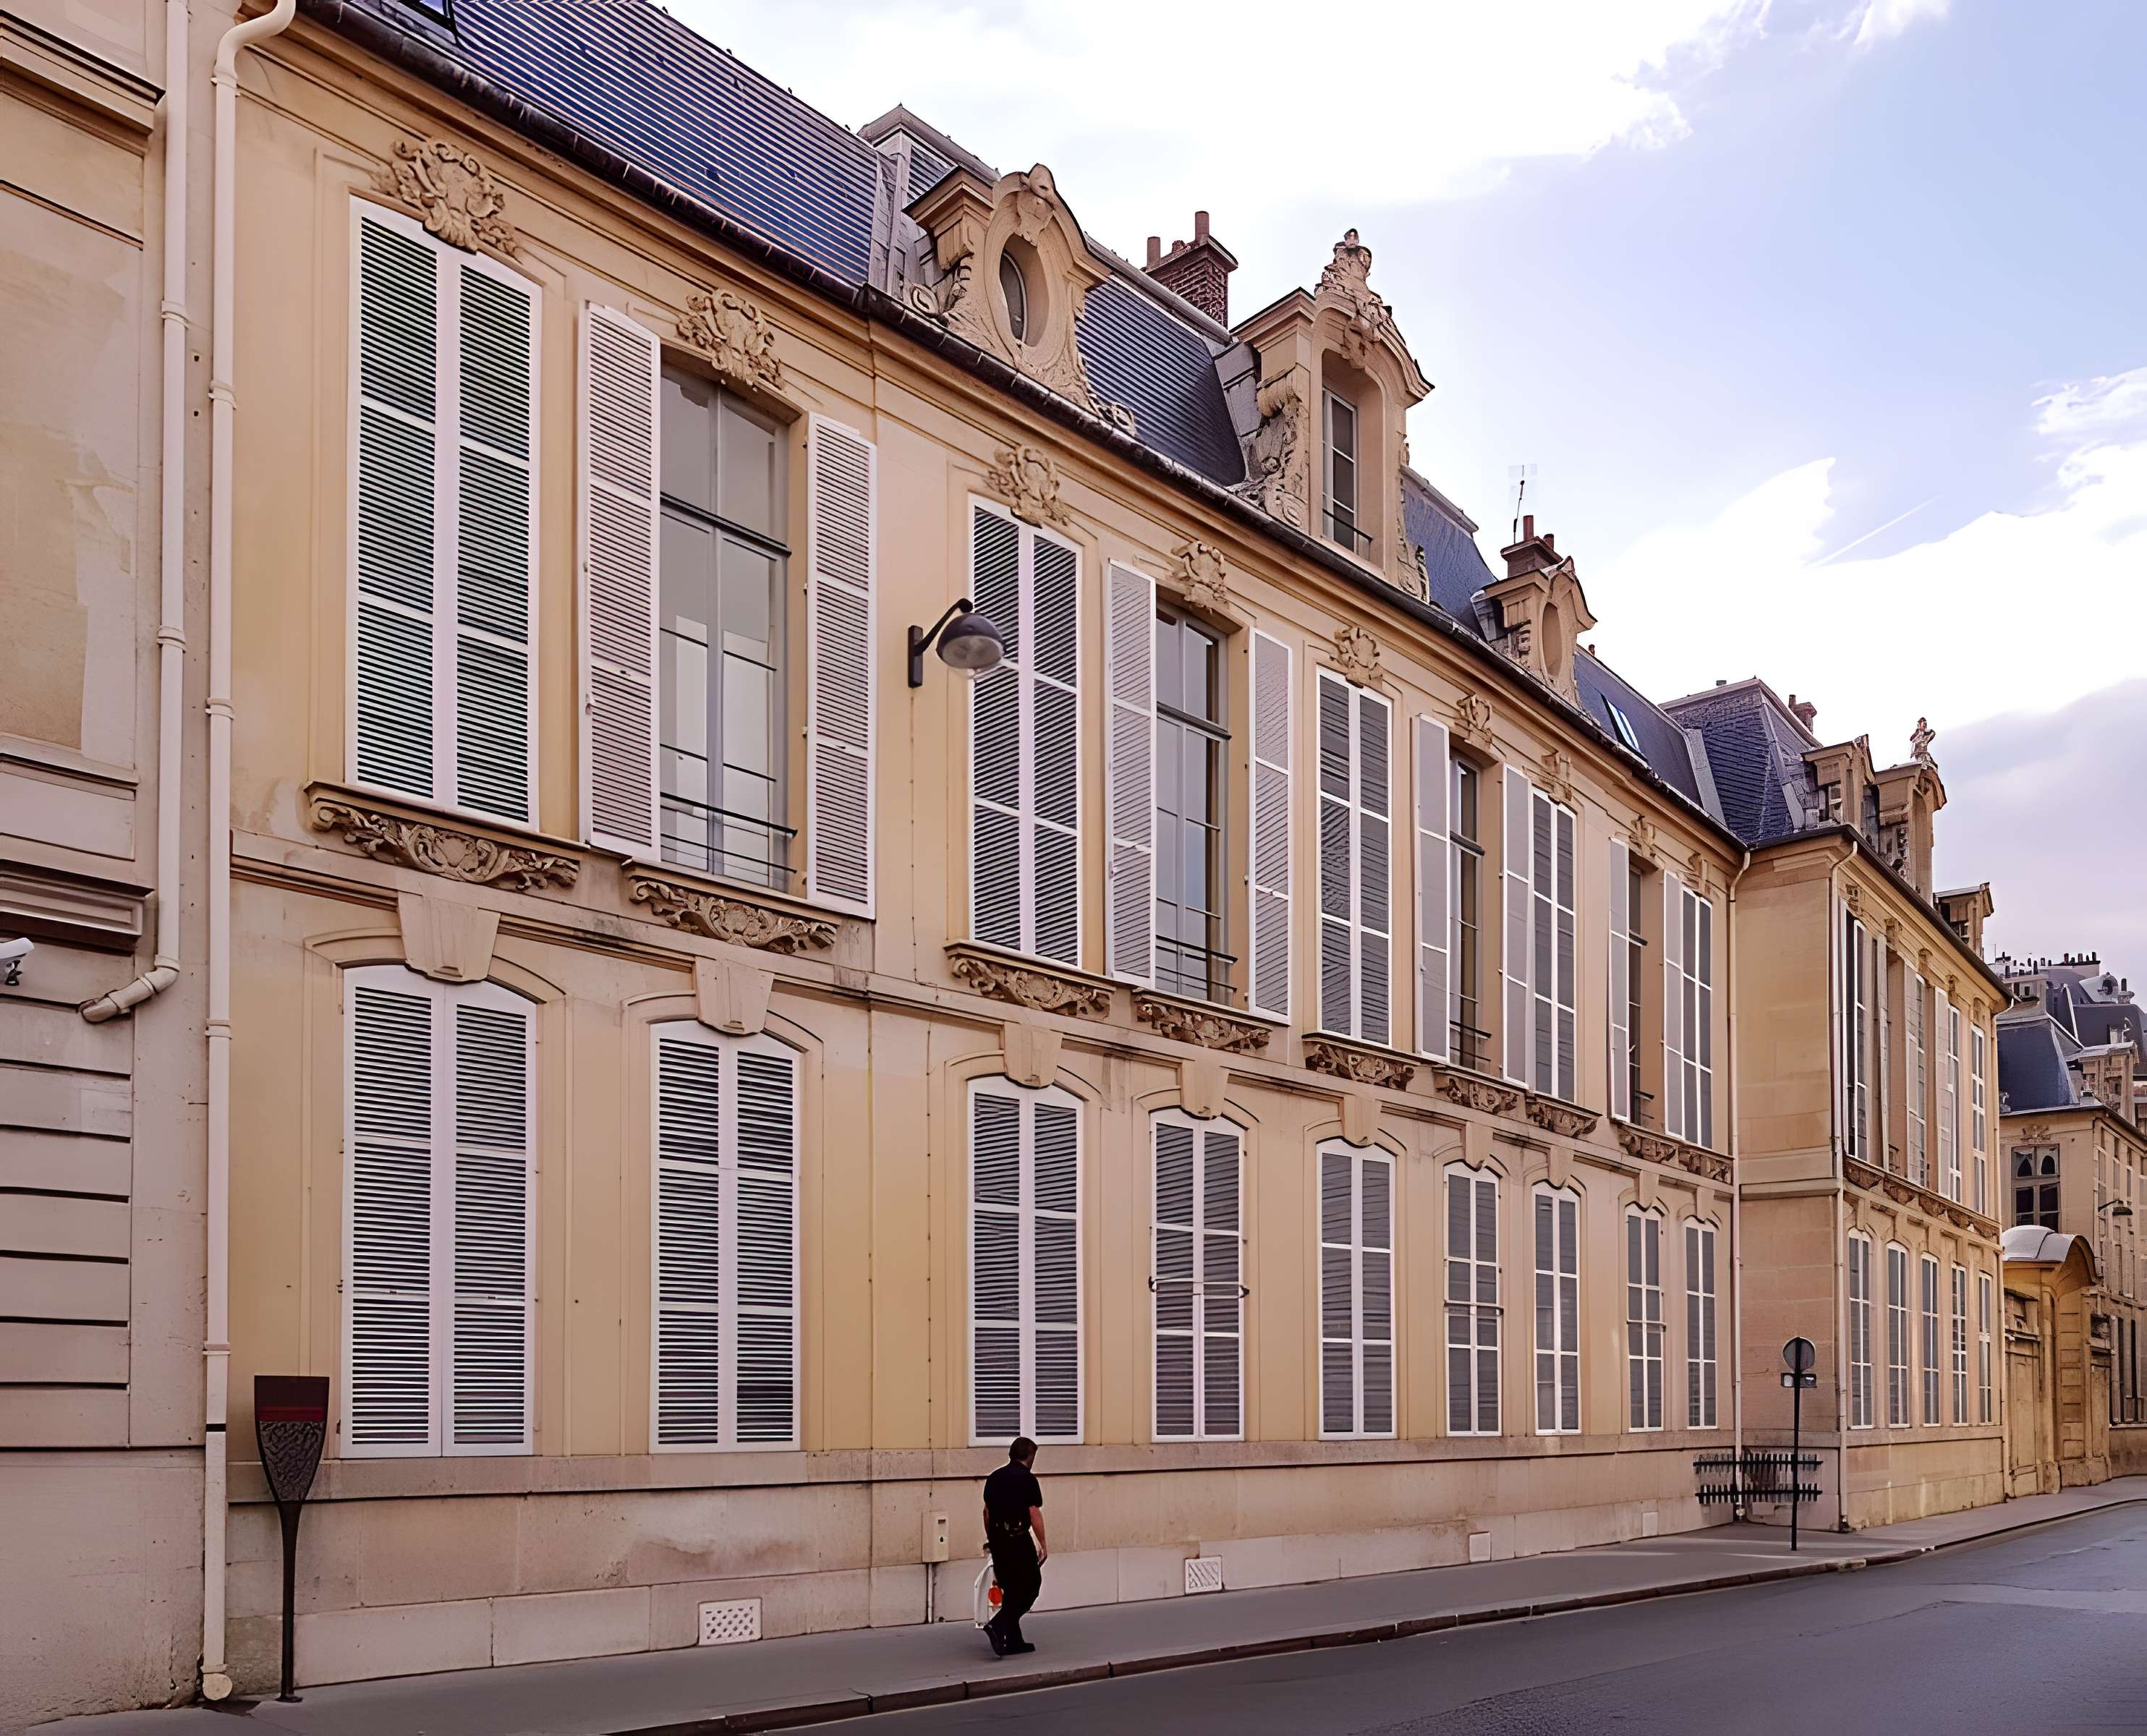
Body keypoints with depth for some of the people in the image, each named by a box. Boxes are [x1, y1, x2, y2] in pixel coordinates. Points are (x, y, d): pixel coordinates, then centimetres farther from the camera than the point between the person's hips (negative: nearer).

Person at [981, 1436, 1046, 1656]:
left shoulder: (994, 1477, 10)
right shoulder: (1028, 1479, -10)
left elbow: (987, 1511, 14)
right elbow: (1034, 1514, -13)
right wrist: (1043, 1544, -7)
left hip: (998, 1539, 7)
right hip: (1018, 1539, -7)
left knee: (1011, 1589, 14)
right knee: (1031, 1585, 2)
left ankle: (1014, 1641, 15)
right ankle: (998, 1626, -14)